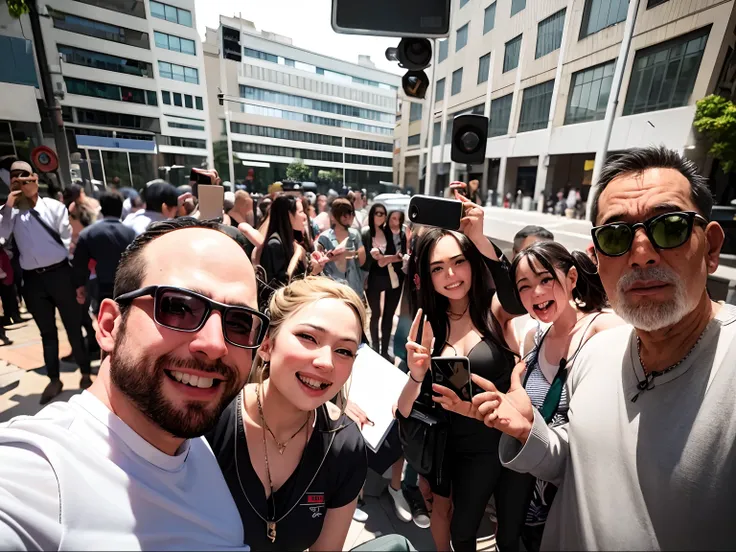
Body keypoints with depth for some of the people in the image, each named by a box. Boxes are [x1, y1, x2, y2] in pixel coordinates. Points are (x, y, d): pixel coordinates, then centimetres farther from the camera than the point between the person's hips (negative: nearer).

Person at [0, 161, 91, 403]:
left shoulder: (54, 207, 0)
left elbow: (68, 240, -3)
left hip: (59, 273, -3)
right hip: (32, 279, 3)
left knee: (73, 327, 7)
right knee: (47, 332, 15)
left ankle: (86, 373, 22)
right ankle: (54, 380, 30)